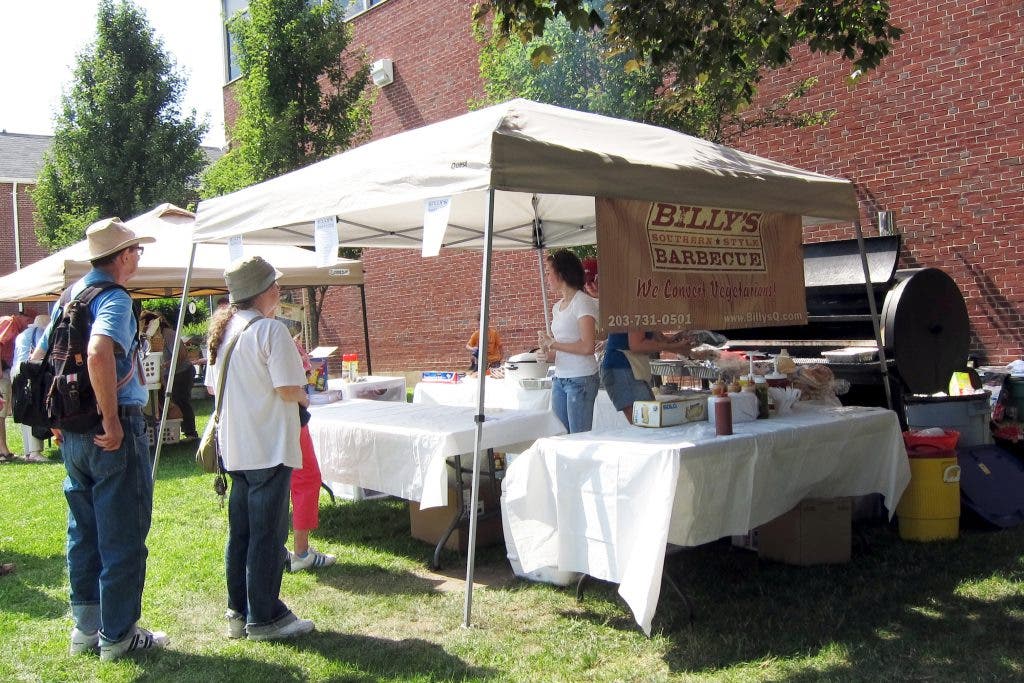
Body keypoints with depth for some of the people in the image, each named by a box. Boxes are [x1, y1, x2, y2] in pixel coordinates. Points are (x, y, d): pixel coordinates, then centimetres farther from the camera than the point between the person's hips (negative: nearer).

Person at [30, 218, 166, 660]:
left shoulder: (69, 296, 13)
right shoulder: (114, 298, -14)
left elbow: (38, 359, 19)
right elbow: (99, 353, -33)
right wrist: (113, 420, -25)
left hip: (73, 433, 9)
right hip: (114, 434, -9)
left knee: (83, 533, 16)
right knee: (122, 538, 1)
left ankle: (85, 628, 26)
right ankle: (117, 636, 10)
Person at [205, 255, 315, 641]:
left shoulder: (222, 331, 10)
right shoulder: (271, 330, -15)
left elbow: (212, 386, 15)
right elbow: (289, 389, -19)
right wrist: (303, 398, 2)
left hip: (235, 449, 8)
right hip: (269, 448, -8)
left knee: (240, 532, 15)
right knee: (268, 535, 1)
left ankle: (239, 613, 24)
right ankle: (264, 619, 9)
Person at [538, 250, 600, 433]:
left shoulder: (583, 302, -9)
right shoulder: (557, 307, 15)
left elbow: (587, 347, -18)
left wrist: (552, 344, -10)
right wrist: (546, 353, 2)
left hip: (581, 379, -8)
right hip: (559, 379, 8)